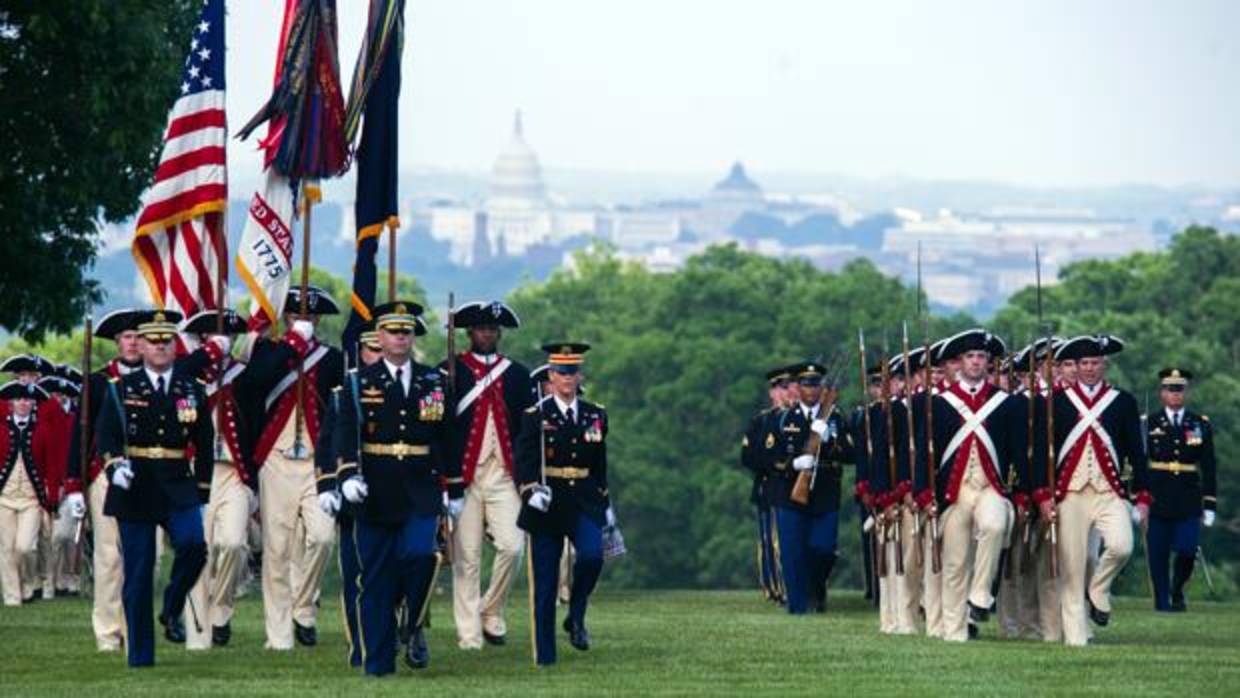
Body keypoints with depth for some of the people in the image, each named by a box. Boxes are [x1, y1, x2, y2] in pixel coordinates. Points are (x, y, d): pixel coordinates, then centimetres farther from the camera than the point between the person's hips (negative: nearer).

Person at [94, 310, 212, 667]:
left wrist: (202, 490, 8)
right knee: (137, 573, 0)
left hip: (179, 487, 1)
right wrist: (115, 465, -22)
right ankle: (139, 653, 8)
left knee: (193, 544, -25)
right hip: (135, 488, -1)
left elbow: (205, 444, 12)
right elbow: (105, 436, -2)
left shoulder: (193, 390, 8)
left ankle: (172, 610, 2)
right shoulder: (121, 389, 4)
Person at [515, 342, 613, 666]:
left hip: (584, 503, 2)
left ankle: (576, 617, -1)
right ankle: (545, 655, 6)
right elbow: (523, 462, -11)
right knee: (544, 583, -1)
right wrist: (530, 490, -28)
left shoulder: (595, 415, 9)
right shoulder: (535, 416, -2)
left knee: (592, 554, -25)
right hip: (546, 505, -2)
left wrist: (606, 504, 18)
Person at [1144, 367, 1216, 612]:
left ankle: (1177, 591, 17)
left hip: (1189, 501, 1)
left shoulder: (1201, 424, 8)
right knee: (1158, 555, 1)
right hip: (1156, 500, -1)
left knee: (1187, 551, -8)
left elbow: (1208, 468, 9)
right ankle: (1162, 600, 13)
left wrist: (1209, 505, 4)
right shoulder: (1149, 424, 3)